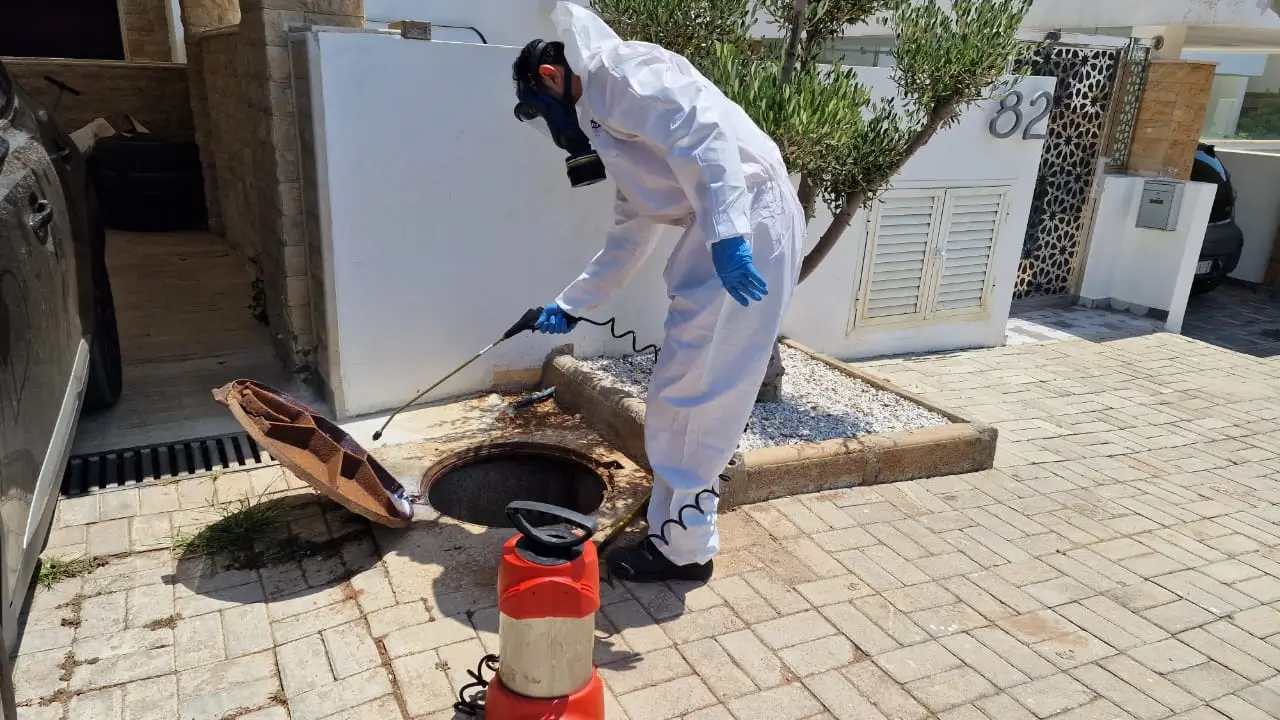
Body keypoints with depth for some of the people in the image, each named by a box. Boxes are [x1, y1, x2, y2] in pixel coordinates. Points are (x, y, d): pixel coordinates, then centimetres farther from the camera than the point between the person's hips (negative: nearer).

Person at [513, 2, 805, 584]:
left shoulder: (620, 71, -2)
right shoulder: (612, 131, 26)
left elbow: (703, 132, -19)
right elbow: (625, 247, 30)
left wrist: (726, 233, -28)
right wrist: (569, 306, 35)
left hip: (747, 222, -10)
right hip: (723, 231, 10)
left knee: (690, 392, -4)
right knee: (697, 390, 16)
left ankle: (683, 547, 9)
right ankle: (675, 521, 31)